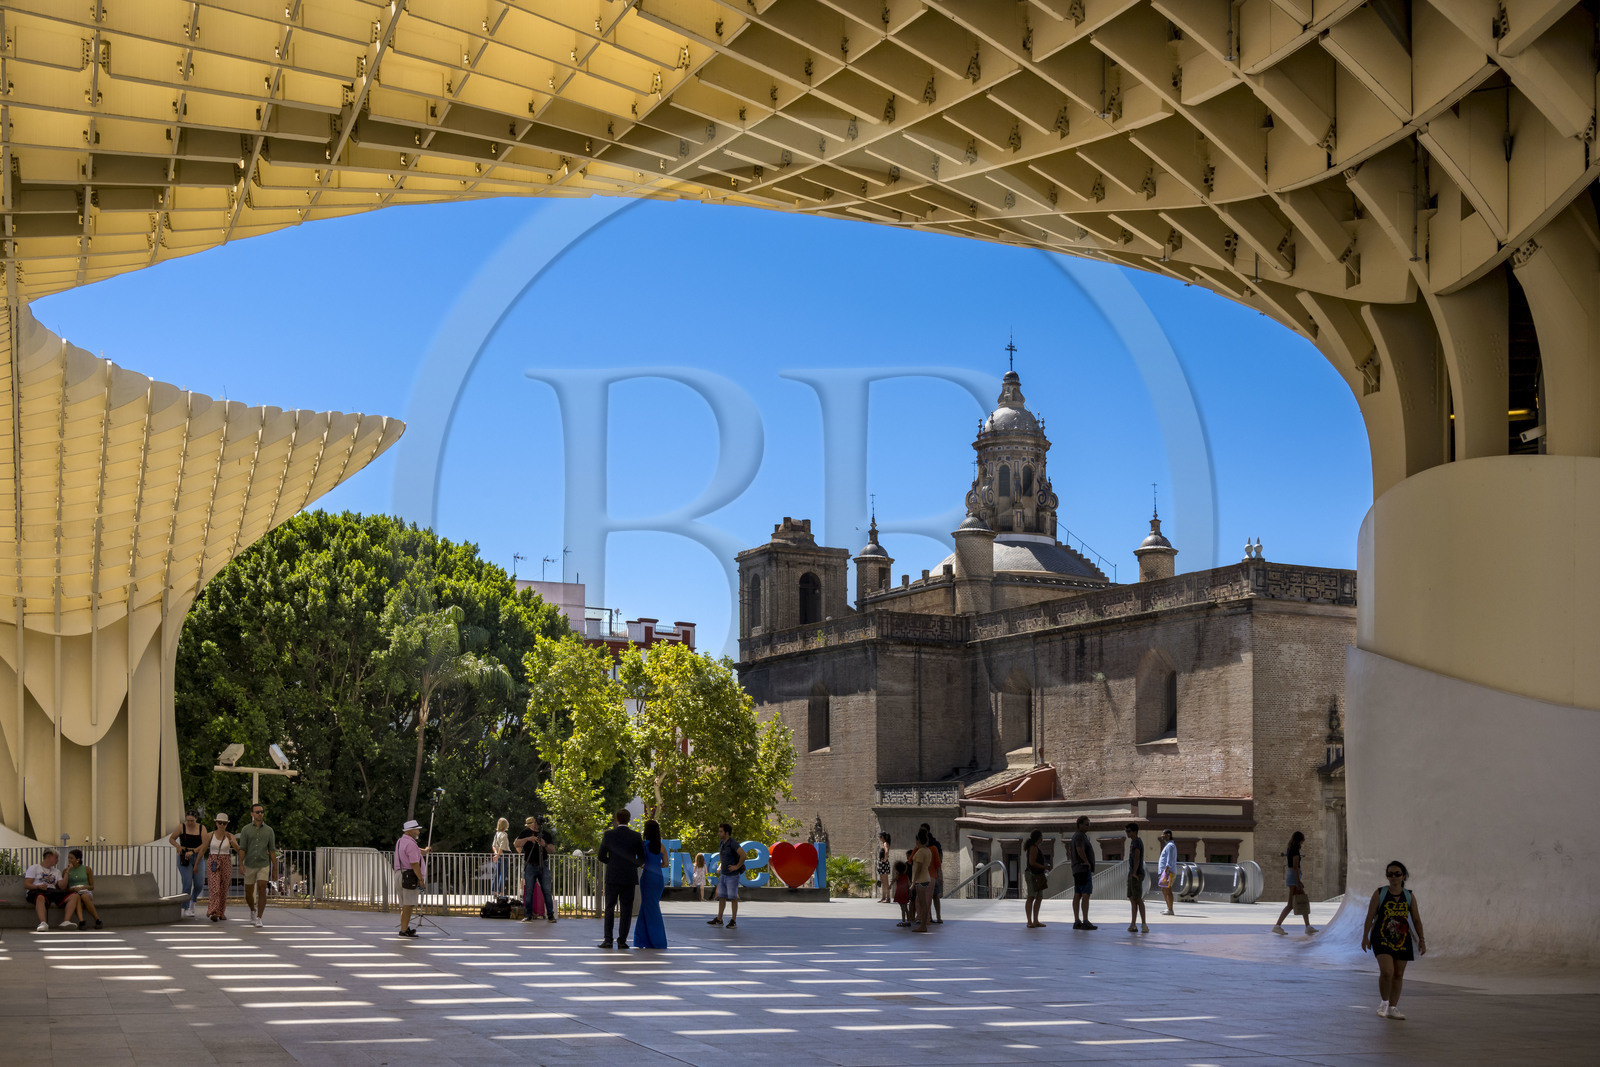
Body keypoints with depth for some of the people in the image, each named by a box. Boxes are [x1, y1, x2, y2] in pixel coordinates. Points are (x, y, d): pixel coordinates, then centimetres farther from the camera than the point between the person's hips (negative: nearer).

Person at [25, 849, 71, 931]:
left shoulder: (57, 871, 30)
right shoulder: (34, 868, 16)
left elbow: (62, 887, 17)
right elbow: (27, 884, 2)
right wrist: (38, 886, -16)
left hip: (53, 891, 5)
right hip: (37, 891, -5)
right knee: (40, 897, -44)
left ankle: (66, 921, -40)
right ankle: (43, 923, -59)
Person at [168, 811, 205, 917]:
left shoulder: (202, 828, 2)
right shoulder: (182, 827, -2)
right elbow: (171, 839, 5)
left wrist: (193, 851, -17)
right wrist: (178, 847, -13)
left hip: (197, 857, 2)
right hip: (184, 859, -2)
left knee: (199, 883, -4)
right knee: (187, 883, -12)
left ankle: (192, 901, 27)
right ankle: (185, 909, -4)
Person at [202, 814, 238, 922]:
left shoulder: (230, 836, 0)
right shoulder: (210, 835, 0)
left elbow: (238, 849, -14)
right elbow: (202, 850, 7)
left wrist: (234, 844, -37)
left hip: (226, 864, 2)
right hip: (213, 864, -2)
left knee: (223, 889, 7)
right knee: (214, 888, -15)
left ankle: (221, 912, 21)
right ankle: (213, 913, -22)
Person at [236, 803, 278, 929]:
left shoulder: (268, 830, 2)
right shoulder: (246, 830, 1)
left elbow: (272, 851, 4)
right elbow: (242, 849, -4)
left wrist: (275, 870, 1)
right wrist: (241, 865, -19)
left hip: (263, 865, -1)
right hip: (249, 866, 1)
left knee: (262, 889, -18)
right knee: (249, 893, 8)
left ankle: (259, 918, -15)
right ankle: (253, 912, 37)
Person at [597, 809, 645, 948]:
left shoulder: (609, 835, -2)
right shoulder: (636, 836, 0)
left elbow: (601, 857, 3)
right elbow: (642, 859, 4)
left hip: (612, 877, -1)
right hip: (629, 878, 1)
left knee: (610, 908, 6)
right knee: (626, 910, 5)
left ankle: (608, 940, -3)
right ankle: (622, 941, 2)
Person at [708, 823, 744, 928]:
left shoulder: (733, 843, -19)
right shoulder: (721, 842, 8)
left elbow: (743, 855, -30)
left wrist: (737, 866, -21)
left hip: (732, 875, -8)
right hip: (723, 874, 8)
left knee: (733, 898, -1)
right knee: (721, 897, 9)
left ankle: (733, 921, 6)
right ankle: (719, 920, 15)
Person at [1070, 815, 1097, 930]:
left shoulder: (1076, 836, 18)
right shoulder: (1080, 836, -14)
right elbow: (1080, 850, -31)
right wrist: (1087, 862, -17)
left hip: (1078, 870, 10)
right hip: (1084, 869, -10)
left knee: (1077, 896, 7)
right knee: (1085, 895, -11)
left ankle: (1077, 922, 6)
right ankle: (1085, 922, -14)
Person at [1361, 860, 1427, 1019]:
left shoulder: (1409, 896, 5)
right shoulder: (1379, 893, -3)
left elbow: (1416, 920, 9)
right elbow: (1370, 916, -2)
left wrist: (1421, 940, 4)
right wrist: (1365, 937, -6)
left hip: (1402, 939, 4)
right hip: (1382, 938, -4)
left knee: (1398, 975, 7)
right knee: (1387, 971, -19)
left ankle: (1392, 1009, 18)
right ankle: (1384, 1002, 4)